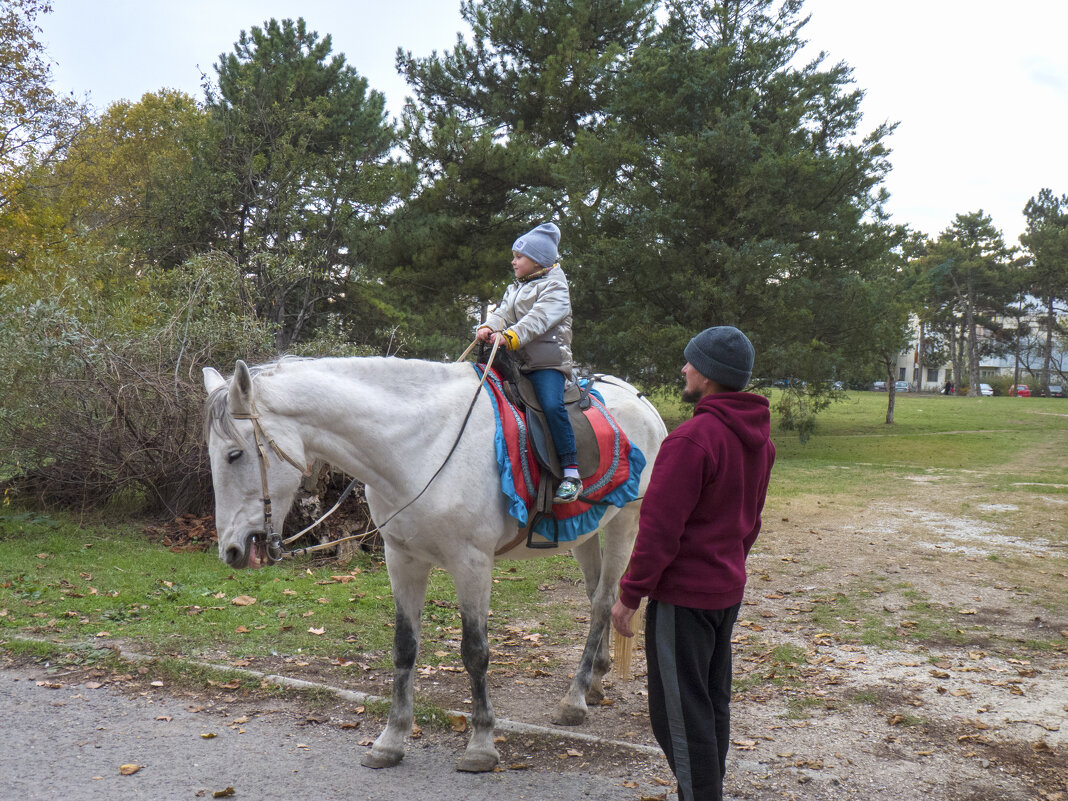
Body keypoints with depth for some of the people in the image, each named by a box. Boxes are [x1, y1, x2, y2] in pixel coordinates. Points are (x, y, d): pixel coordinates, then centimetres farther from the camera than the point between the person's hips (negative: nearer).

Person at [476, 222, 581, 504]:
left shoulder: (554, 287, -1)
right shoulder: (515, 289, 25)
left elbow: (538, 319, -17)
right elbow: (502, 313, 10)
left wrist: (509, 337, -30)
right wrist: (488, 327, -13)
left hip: (548, 362, -8)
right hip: (518, 364, 8)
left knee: (552, 405, -27)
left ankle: (571, 473, -23)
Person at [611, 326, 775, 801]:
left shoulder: (693, 438, -22)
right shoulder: (759, 438, 6)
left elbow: (660, 527, -21)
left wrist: (630, 594, -13)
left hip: (683, 594, -9)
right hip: (728, 589, 9)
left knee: (680, 711, 2)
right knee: (713, 703, 20)